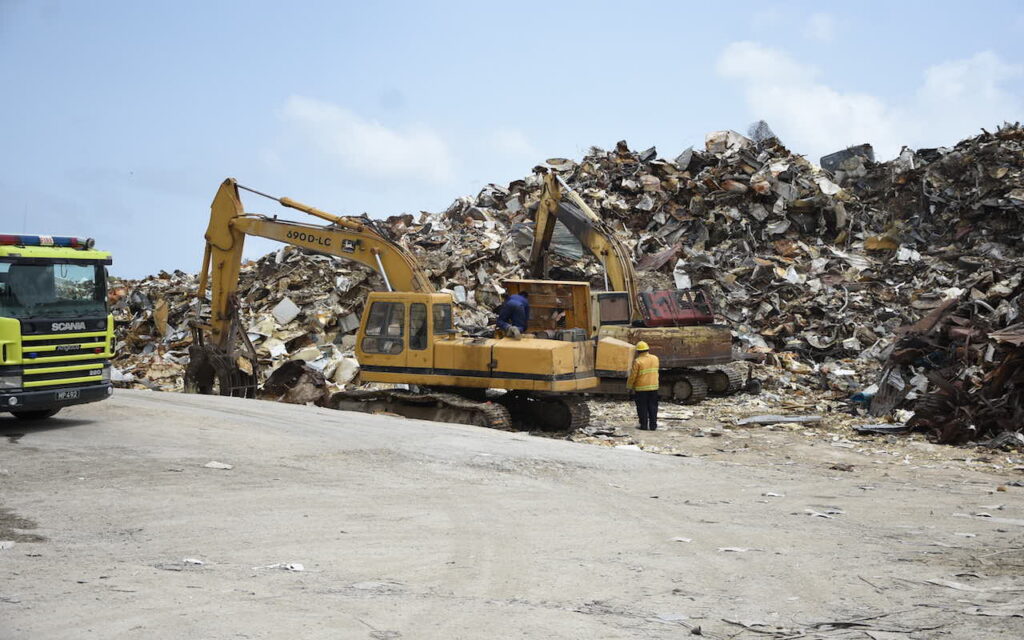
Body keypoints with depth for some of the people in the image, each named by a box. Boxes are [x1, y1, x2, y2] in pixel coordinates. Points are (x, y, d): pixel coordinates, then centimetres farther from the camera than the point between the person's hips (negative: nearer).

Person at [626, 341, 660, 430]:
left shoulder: (637, 361, -13)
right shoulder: (655, 358, 3)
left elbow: (633, 376, -11)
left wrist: (629, 387, 0)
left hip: (641, 388, -4)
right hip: (653, 386, 4)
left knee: (642, 407, 4)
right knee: (652, 407, 11)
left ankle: (644, 425, 5)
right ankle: (653, 425, 12)